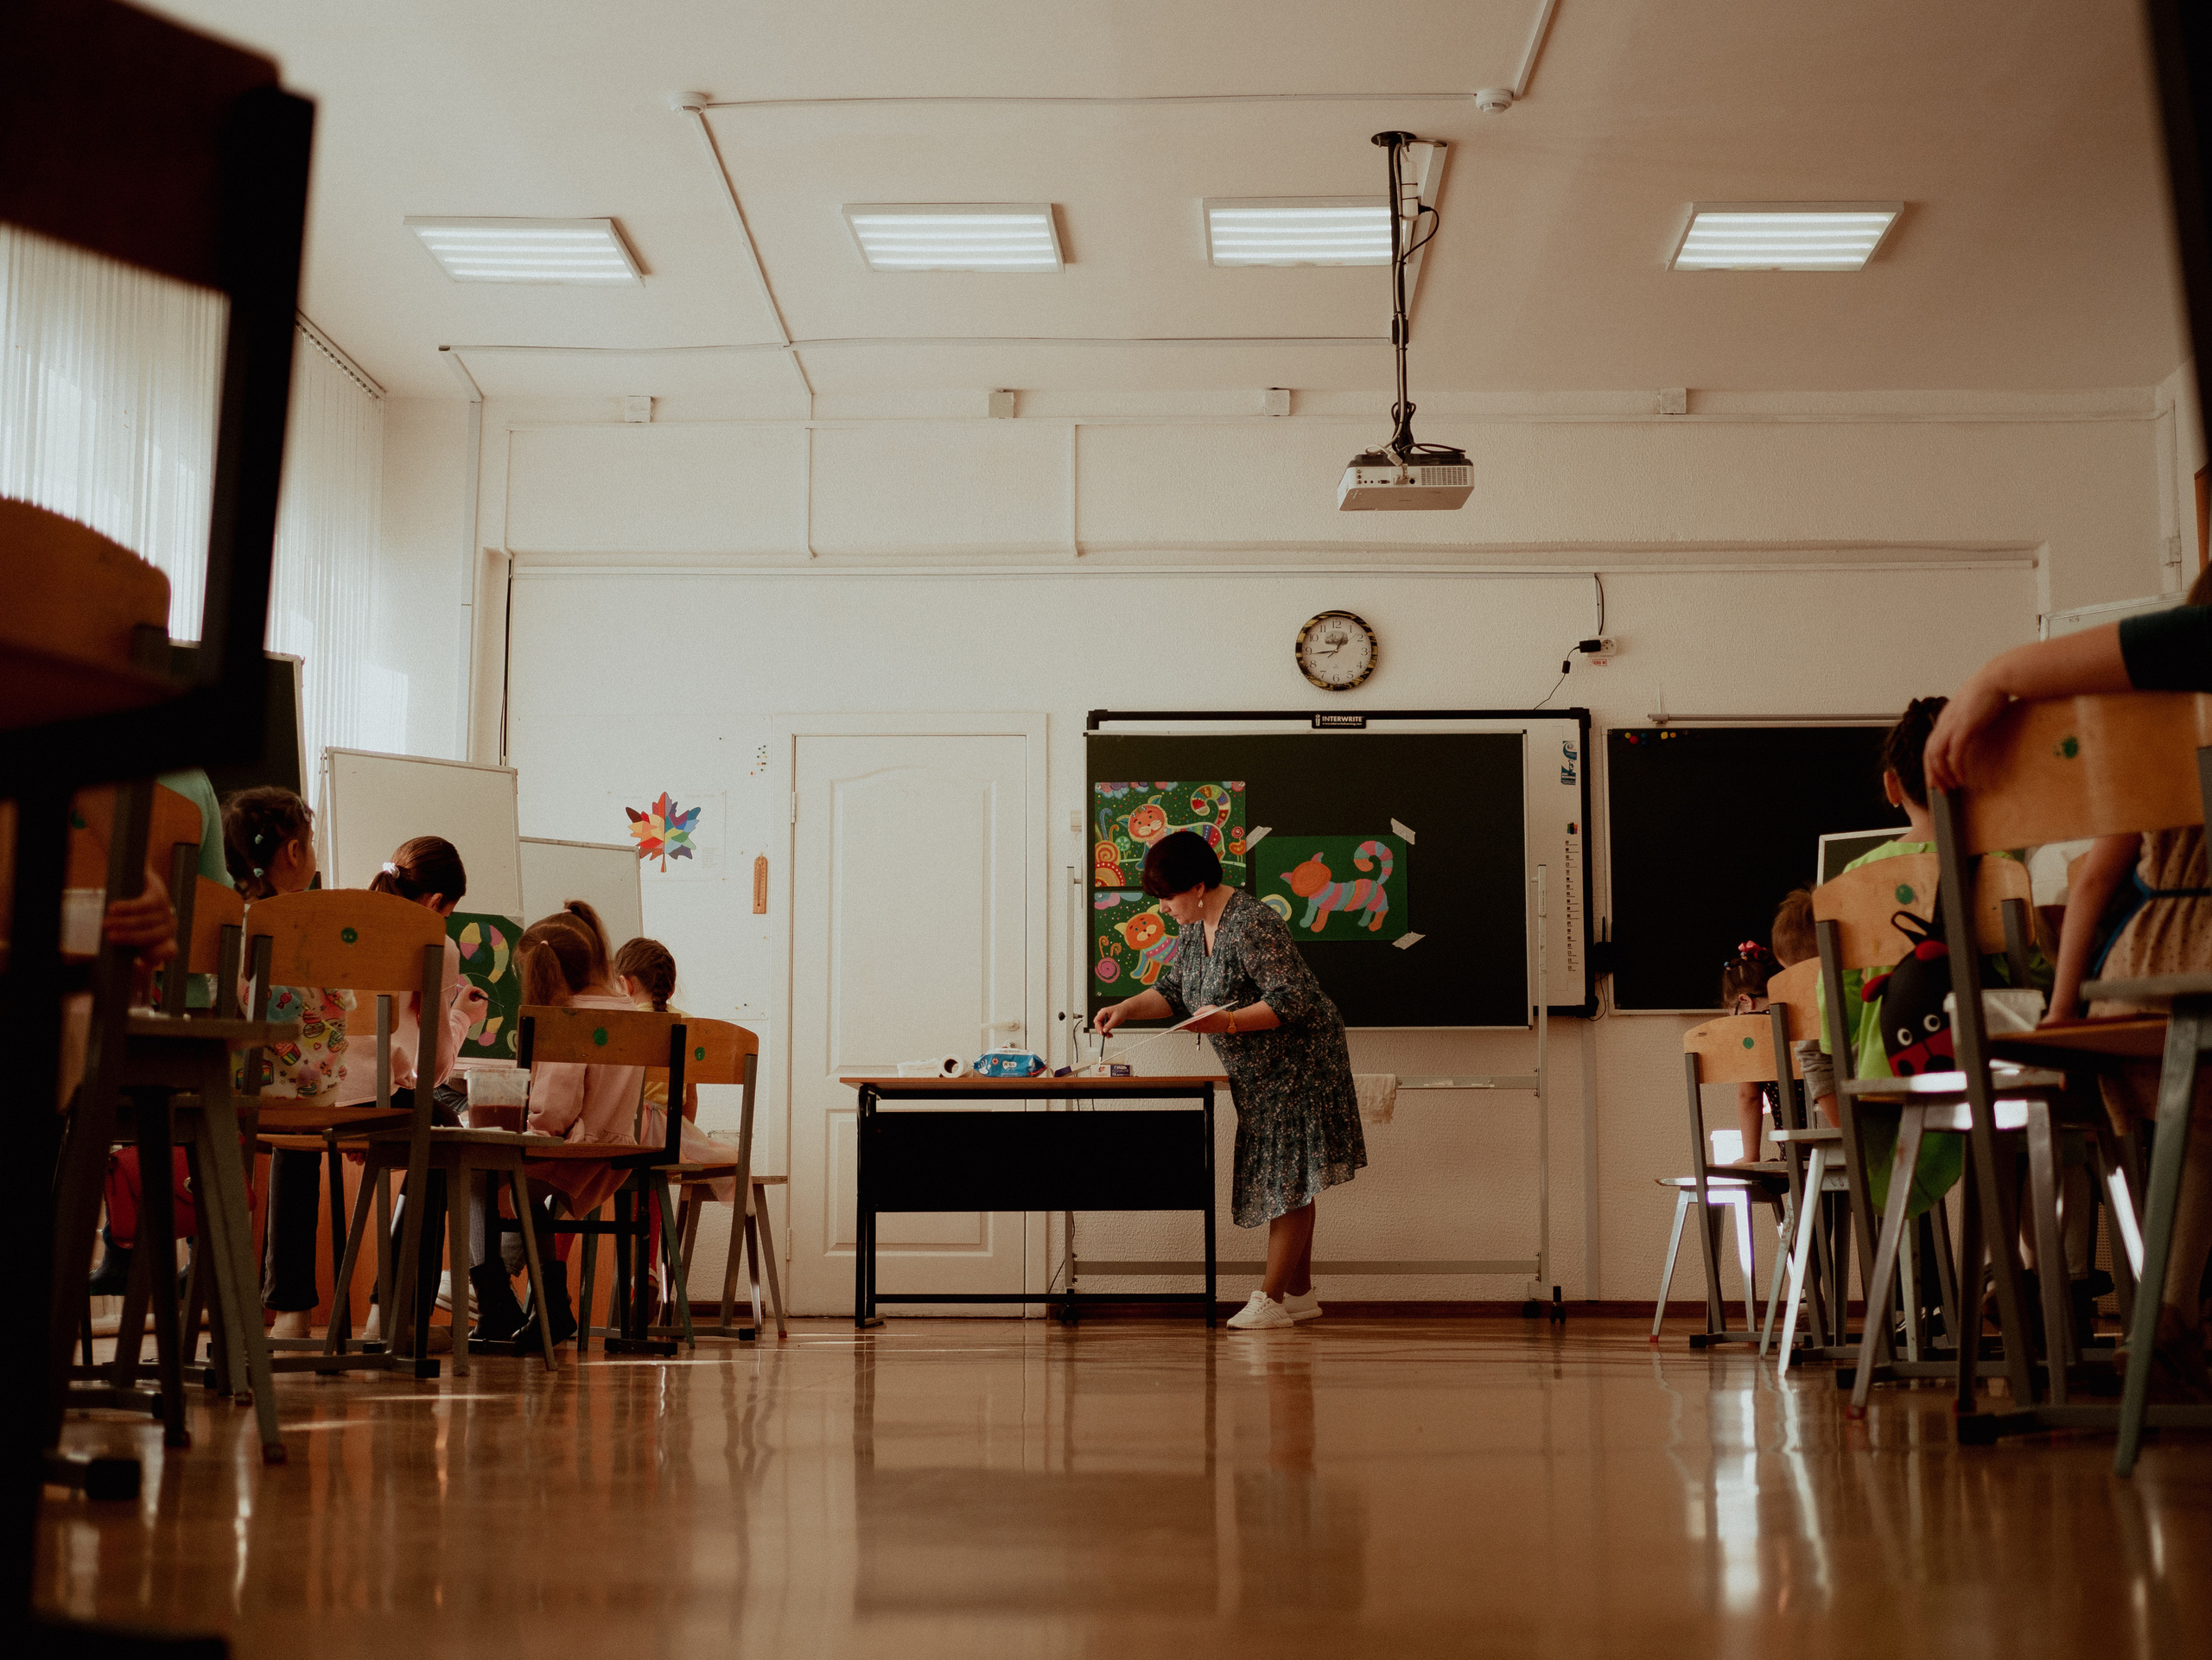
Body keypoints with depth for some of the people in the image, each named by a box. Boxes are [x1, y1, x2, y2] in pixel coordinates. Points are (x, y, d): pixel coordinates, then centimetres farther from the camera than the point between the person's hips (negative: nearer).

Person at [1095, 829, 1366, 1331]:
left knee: (1290, 1180, -6)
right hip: (1261, 1074, 10)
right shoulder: (1197, 928, 5)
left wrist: (1230, 1021, -34)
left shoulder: (1251, 926, -25)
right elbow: (1173, 990, 16)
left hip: (1300, 1063, -10)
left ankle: (1271, 1298, -5)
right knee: (1279, 1178, 12)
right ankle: (1300, 1293, 19)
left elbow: (1292, 1001, -27)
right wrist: (1127, 1008, 0)